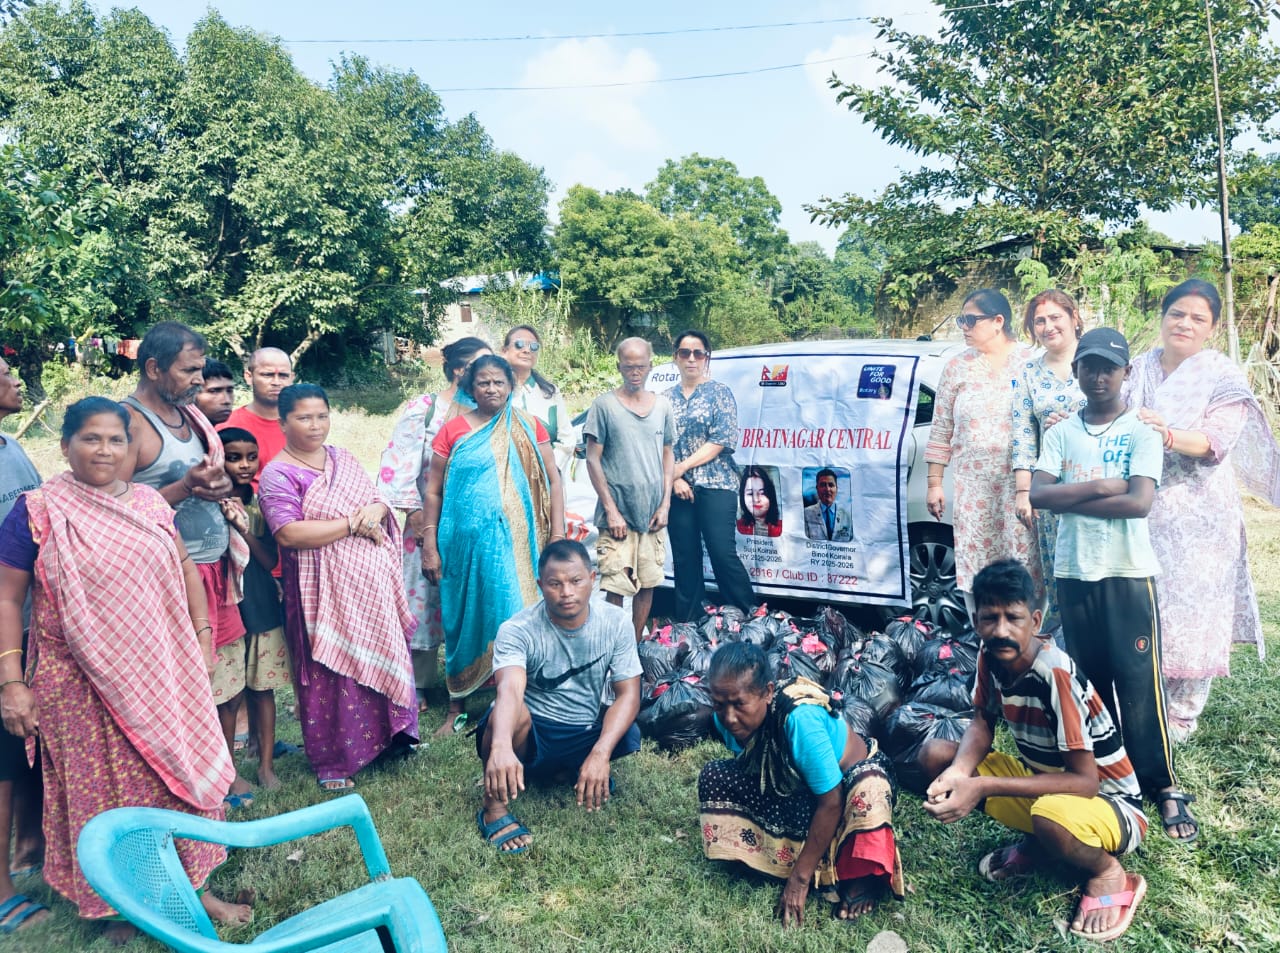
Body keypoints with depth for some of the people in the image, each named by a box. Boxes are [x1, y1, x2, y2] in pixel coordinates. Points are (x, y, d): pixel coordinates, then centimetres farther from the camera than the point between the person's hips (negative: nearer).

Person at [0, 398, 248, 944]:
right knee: (104, 792, 8)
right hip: (82, 685, -3)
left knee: (177, 774, 11)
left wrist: (203, 637, 7)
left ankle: (194, 886, 26)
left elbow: (185, 570, 12)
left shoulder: (150, 504, 4)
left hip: (162, 675, 4)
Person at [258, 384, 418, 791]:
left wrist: (376, 510, -10)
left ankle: (386, 735, 31)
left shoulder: (342, 458, 11)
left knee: (381, 658, 13)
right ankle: (332, 762, 16)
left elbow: (378, 500, 15)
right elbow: (289, 533, -21)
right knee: (331, 672, 1)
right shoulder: (277, 475, -9)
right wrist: (353, 524, -18)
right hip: (325, 591, -6)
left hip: (372, 582, 6)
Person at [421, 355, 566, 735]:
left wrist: (558, 536, -1)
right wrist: (429, 545, -1)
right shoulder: (453, 430, 4)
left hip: (517, 544, 0)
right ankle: (457, 708, 23)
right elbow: (433, 491, 4)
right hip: (466, 543, 0)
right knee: (465, 622, 8)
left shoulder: (529, 428, 6)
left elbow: (552, 482, 5)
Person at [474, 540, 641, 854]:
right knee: (512, 714, -35)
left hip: (583, 736, 4)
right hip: (528, 735, -4)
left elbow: (628, 694, -13)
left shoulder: (616, 622, -10)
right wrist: (501, 748, -59)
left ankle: (577, 768, 9)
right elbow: (510, 690, -38)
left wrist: (600, 754, -30)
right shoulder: (518, 630, -20)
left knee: (629, 735, -24)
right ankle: (494, 807, -13)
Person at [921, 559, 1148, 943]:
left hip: (1111, 805, -7)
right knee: (934, 754, -9)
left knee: (1050, 814, -41)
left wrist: (983, 788, -33)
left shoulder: (1056, 674, -31)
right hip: (1043, 780, 7)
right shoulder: (990, 657, -11)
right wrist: (958, 772, -23)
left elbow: (1084, 781, -30)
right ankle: (1038, 847, 7)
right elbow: (982, 724, 0)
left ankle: (1108, 874, -5)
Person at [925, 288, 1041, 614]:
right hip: (971, 488, 2)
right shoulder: (957, 367, 9)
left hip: (1020, 486, -2)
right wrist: (934, 483, 7)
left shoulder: (1030, 362, 3)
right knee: (973, 573, 3)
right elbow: (941, 430, 10)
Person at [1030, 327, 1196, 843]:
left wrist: (1069, 499, -10)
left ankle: (1163, 786, 10)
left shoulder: (1141, 434, -1)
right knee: (1088, 680, 11)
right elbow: (1037, 494, -6)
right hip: (1073, 572, 3)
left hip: (1128, 573, -3)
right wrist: (1100, 486, -14)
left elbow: (1139, 502, -15)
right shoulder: (1061, 433, 7)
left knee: (1139, 682, -3)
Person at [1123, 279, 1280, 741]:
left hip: (1197, 516, -3)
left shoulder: (1222, 376, -2)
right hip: (1142, 512, 3)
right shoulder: (1140, 369, 10)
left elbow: (1218, 441, -15)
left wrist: (1169, 436, -35)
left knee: (1190, 614, 2)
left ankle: (1180, 718, 15)